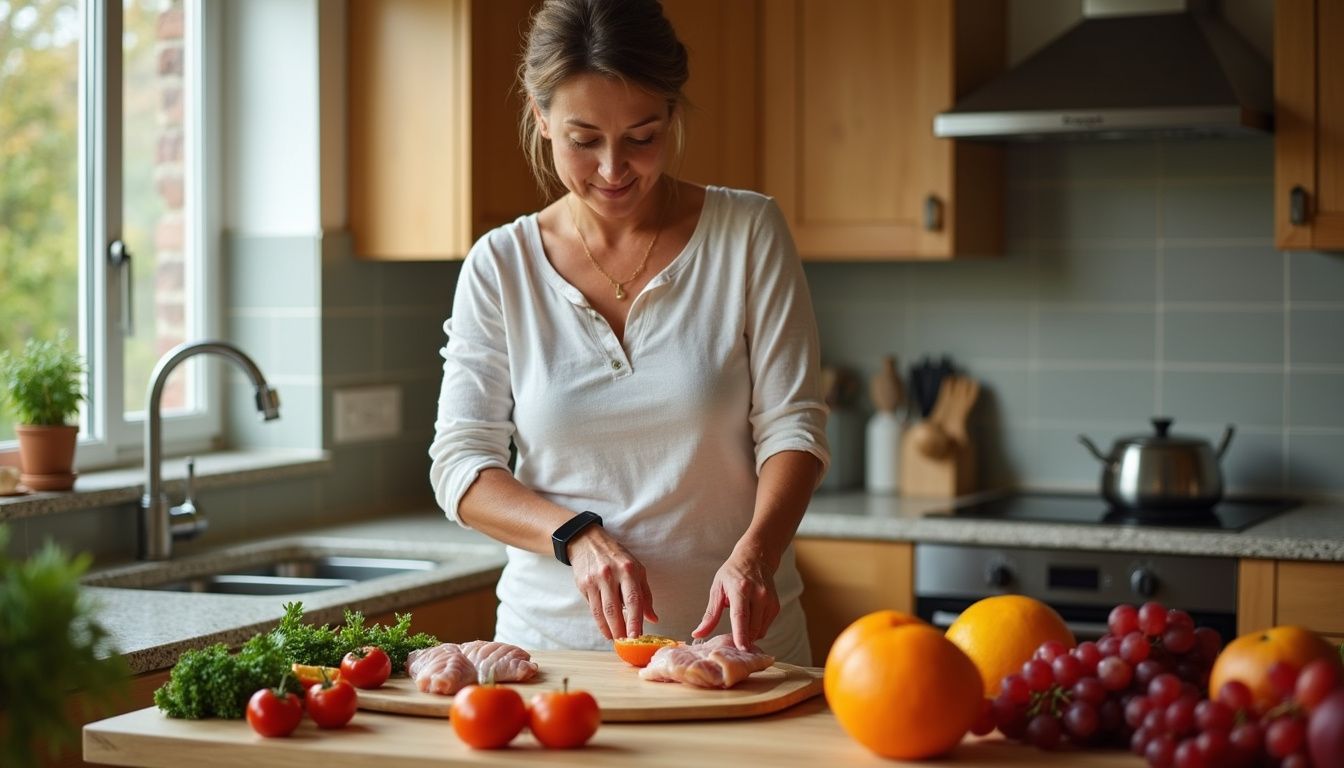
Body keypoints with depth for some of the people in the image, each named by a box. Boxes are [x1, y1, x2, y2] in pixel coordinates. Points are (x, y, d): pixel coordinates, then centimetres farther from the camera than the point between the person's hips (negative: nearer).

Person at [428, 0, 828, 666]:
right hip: (555, 632, 1)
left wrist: (754, 552, -20)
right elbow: (460, 463, 1)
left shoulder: (748, 233, 1)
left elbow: (791, 424, -2)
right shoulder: (500, 265, 3)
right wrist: (577, 535, -17)